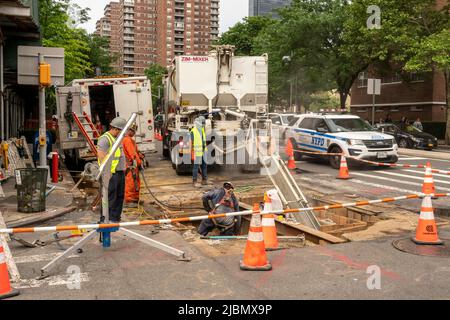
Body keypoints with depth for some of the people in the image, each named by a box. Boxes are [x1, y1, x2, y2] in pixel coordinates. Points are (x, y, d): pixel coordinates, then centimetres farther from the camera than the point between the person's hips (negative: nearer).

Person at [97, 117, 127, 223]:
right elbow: (101, 156, -21)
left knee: (120, 197, 13)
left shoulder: (117, 138, 19)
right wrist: (107, 171, -24)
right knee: (110, 198, -7)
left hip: (120, 172, 10)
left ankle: (115, 218, 22)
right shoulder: (105, 139, -13)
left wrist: (124, 167, 21)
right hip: (111, 174, -10)